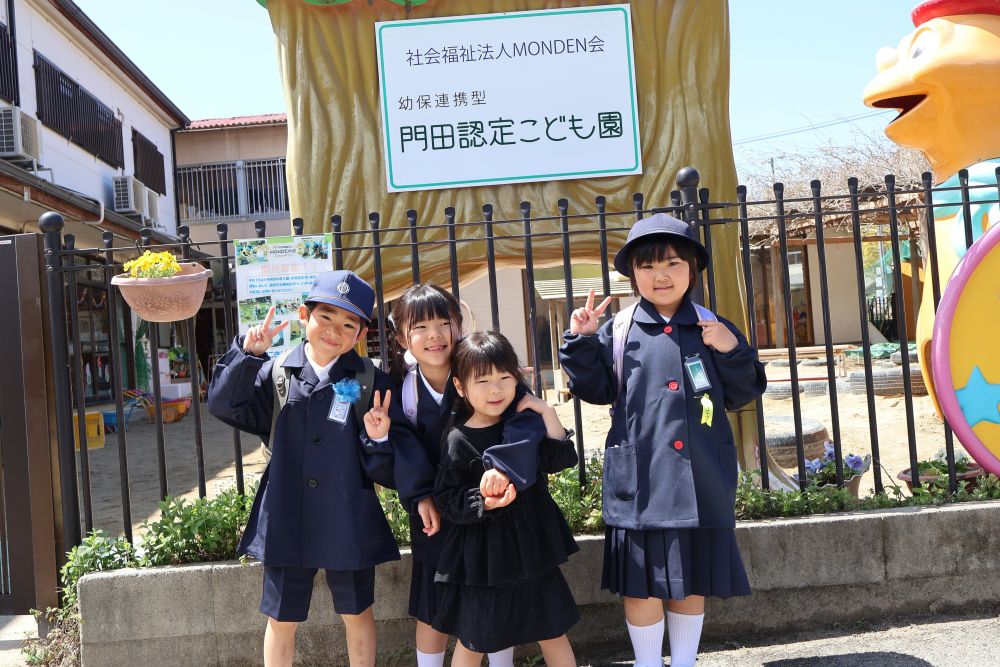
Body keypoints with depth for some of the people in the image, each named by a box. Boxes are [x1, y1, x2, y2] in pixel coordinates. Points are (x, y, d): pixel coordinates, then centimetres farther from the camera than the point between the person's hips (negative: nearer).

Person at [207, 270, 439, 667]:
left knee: (357, 613, 16)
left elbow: (402, 446, -2)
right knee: (282, 619, 14)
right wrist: (248, 355, -15)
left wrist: (379, 438, -23)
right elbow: (226, 406, -6)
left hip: (349, 523, -1)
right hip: (287, 521, 1)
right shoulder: (277, 374, 0)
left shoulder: (370, 383, -3)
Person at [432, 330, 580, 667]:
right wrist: (484, 502, -28)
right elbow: (448, 501, -12)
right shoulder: (458, 441, -13)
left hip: (532, 543, 3)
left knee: (552, 631, 17)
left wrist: (546, 411, -13)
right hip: (483, 554, -3)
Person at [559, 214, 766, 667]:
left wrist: (733, 351, -11)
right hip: (640, 480, -1)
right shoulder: (617, 331, 0)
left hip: (700, 482, 2)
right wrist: (581, 341, -9)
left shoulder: (713, 329, 5)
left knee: (694, 580, 15)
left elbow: (741, 394, 5)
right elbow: (596, 390, 1)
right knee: (641, 583, 7)